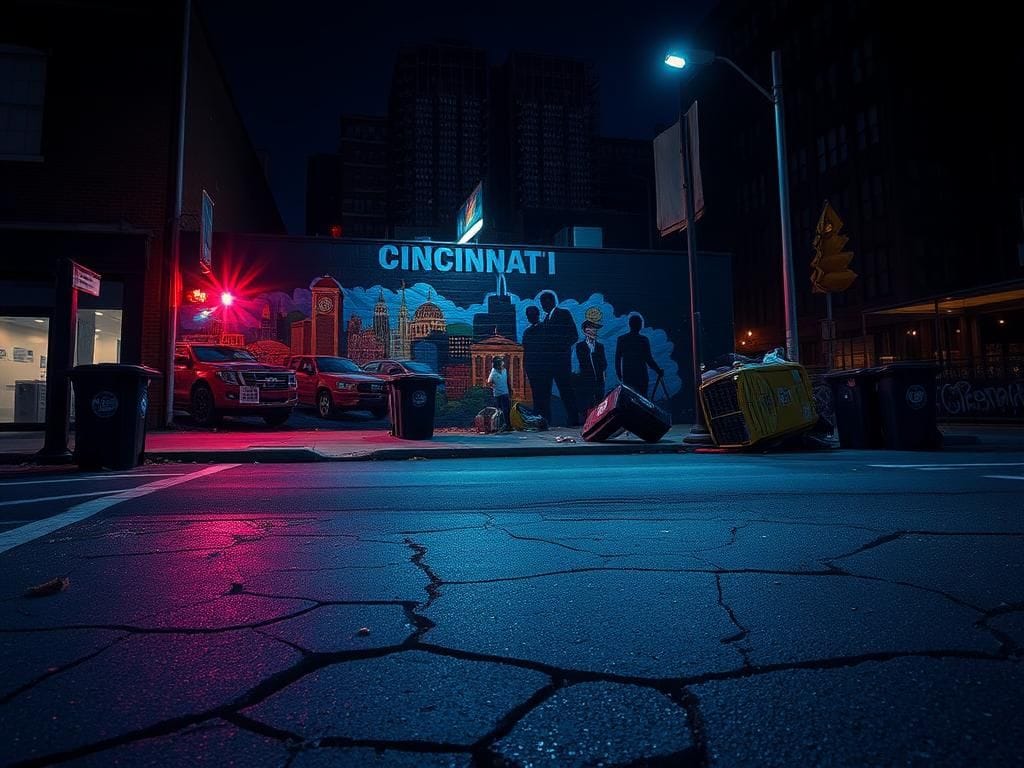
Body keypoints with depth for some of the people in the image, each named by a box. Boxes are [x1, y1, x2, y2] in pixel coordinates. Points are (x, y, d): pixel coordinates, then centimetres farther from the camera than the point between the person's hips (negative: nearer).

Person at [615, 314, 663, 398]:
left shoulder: (621, 339, 1)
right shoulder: (643, 340, -8)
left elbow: (617, 358, 5)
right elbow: (648, 359, -8)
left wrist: (618, 372, 16)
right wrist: (659, 371, 3)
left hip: (627, 376, 3)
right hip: (641, 375, -3)